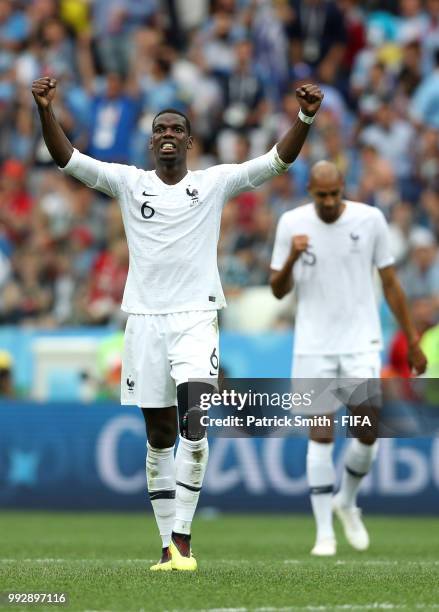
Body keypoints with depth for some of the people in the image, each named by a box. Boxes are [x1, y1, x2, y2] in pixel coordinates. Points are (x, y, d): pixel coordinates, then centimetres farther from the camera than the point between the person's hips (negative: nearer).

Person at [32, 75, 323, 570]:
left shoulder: (216, 183, 4)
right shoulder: (129, 182, 6)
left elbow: (276, 161, -4)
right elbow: (68, 159, -4)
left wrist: (305, 118, -20)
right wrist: (45, 111, -20)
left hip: (196, 319, -2)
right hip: (144, 320, 2)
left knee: (194, 427, -18)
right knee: (159, 438, 5)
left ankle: (182, 538, -11)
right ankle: (168, 545, 11)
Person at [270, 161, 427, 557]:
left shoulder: (370, 219, -3)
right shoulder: (292, 223, -2)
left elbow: (390, 283, 6)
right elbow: (279, 291, 2)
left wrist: (413, 339, 7)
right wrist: (291, 258, -18)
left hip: (362, 343, 0)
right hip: (313, 346, 0)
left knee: (368, 433, -7)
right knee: (321, 436, -2)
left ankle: (347, 502, 22)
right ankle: (325, 532, 3)